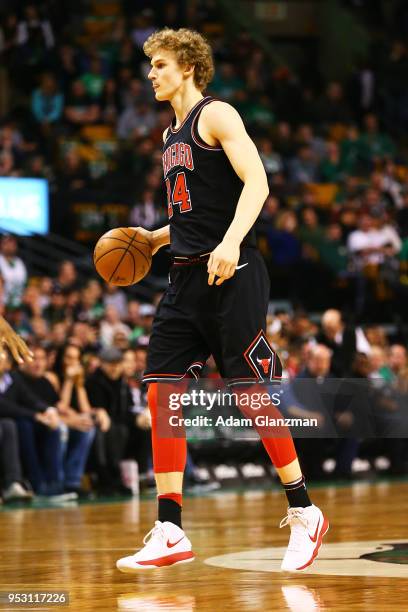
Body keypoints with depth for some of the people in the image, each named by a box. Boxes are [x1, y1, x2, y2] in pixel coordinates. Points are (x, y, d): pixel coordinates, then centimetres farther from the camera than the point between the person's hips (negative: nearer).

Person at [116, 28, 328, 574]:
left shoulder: (216, 115, -5)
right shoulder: (171, 135, 21)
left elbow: (256, 183, -18)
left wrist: (230, 243, -31)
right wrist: (157, 238, 16)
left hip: (231, 275, -9)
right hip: (187, 278, 9)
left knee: (253, 394, -6)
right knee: (161, 394, 0)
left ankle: (304, 513, 9)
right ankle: (170, 534, 0)